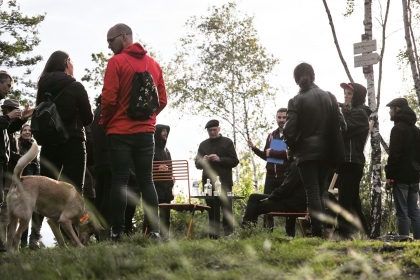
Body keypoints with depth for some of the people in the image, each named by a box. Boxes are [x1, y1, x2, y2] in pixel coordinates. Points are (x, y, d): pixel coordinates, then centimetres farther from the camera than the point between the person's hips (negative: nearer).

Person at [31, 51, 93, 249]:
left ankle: (34, 236, -5)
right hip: (73, 143, -4)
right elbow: (88, 118, -1)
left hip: (48, 143, 4)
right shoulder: (75, 87, -7)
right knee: (73, 191, 0)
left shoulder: (43, 88, 5)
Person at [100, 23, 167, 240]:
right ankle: (154, 230, -3)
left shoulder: (116, 62, -6)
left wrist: (104, 122, 5)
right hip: (145, 131, 4)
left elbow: (108, 98, -10)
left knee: (119, 181, -3)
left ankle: (117, 231, -5)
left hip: (120, 131, -4)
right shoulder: (153, 64, 11)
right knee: (146, 181, 4)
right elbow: (162, 100, 10)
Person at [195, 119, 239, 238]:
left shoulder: (227, 142, 6)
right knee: (212, 212, 5)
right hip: (208, 182, 3)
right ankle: (213, 237, 7)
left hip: (224, 181, -3)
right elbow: (197, 164, 17)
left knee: (227, 209, -5)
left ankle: (229, 234, -5)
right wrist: (203, 161, -6)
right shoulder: (203, 145, 17)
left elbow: (234, 161, 0)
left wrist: (220, 159, -14)